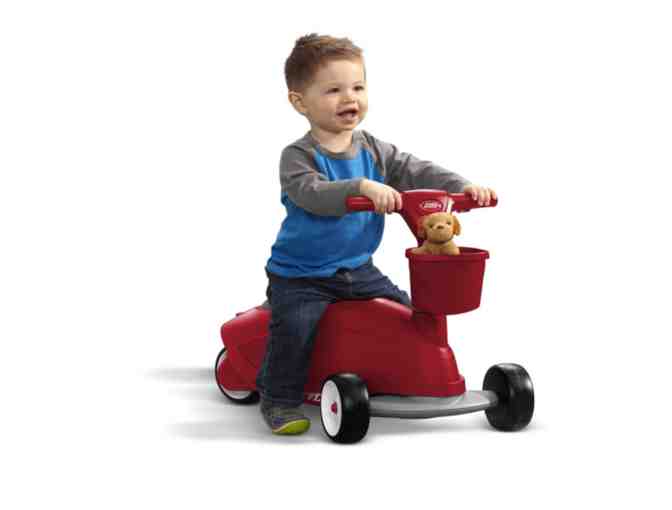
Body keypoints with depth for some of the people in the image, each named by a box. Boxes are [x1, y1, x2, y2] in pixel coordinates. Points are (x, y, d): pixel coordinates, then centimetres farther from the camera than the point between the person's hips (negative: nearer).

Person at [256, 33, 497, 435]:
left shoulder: (374, 151, 3)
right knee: (295, 326, -27)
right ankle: (280, 399, -8)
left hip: (358, 270, 6)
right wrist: (362, 187, -50)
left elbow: (418, 172, -2)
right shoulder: (298, 156, -16)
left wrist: (463, 187, -19)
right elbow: (314, 193, -35)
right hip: (301, 275, -6)